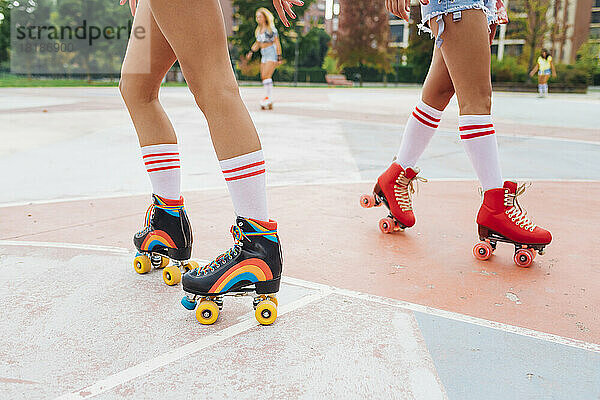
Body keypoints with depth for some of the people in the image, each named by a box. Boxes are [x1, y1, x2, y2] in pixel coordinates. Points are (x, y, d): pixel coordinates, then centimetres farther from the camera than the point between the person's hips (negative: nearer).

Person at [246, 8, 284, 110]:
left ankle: (269, 97, -16)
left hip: (272, 53, -8)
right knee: (264, 78, 2)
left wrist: (279, 57, -14)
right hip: (264, 55, 8)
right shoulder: (259, 30, 15)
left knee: (266, 76, -21)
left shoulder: (271, 29, -6)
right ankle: (269, 104, 5)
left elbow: (277, 43, -8)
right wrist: (251, 52, 9)